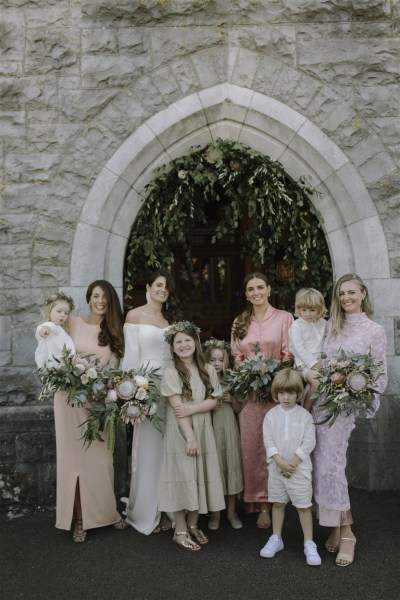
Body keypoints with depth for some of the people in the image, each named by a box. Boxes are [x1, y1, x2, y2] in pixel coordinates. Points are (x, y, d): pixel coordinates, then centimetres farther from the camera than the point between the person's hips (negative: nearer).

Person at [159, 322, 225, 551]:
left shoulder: (208, 370, 4)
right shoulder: (171, 372, -9)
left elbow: (214, 401, -1)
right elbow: (177, 408, -14)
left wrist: (192, 408, -18)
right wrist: (190, 437, -18)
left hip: (203, 430, 4)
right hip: (180, 432, -4)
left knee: (200, 476, 8)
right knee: (183, 478, 0)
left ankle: (193, 525, 25)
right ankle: (180, 531, 13)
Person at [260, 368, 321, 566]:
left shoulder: (305, 416, -8)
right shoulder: (271, 415, -2)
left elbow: (308, 443, -10)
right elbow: (268, 441, -5)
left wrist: (293, 463, -14)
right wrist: (281, 462, -15)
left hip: (299, 468, -2)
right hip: (277, 467, 2)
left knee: (304, 505, 3)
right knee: (278, 503, 14)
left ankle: (309, 544, 15)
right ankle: (276, 539, 27)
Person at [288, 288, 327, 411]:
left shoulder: (323, 323, 9)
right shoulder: (296, 326, -7)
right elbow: (299, 348, -13)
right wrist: (313, 364, -18)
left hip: (320, 361, 6)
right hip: (304, 363, -6)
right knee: (317, 383, -27)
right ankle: (305, 410, -8)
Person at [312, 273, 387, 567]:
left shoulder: (375, 331, 0)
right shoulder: (331, 325, 12)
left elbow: (381, 375, 0)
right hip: (318, 397, 5)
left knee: (330, 465, -10)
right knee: (322, 463, 5)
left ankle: (346, 532, 4)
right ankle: (337, 526, 19)